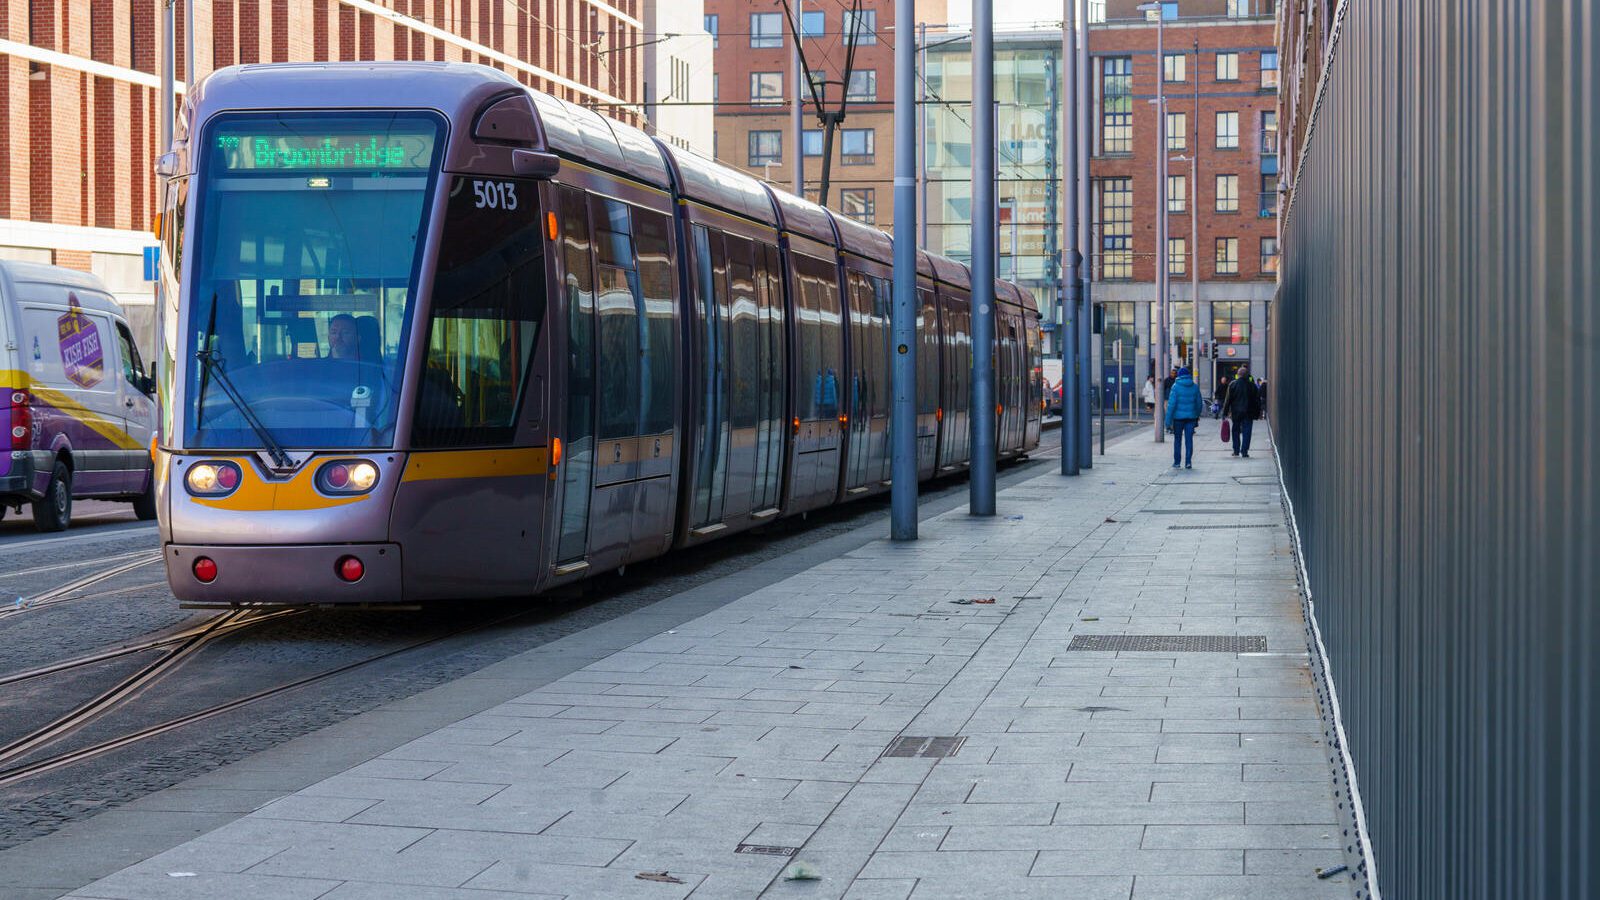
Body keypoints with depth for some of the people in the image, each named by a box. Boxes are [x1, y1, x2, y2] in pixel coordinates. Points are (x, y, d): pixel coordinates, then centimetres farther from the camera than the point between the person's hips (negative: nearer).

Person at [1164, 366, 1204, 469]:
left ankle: (1177, 462, 13)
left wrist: (1168, 420, -10)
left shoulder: (1176, 386, -9)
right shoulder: (1195, 387, 1)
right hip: (1191, 417, 2)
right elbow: (1198, 403, 8)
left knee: (1177, 439, 10)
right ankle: (1188, 462, -2)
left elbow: (1171, 404, -12)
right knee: (1189, 440, 4)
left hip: (1178, 417, -2)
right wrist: (1197, 415, 24)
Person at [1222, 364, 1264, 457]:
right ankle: (1244, 451, -6)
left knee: (1236, 431, 13)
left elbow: (1228, 399, -2)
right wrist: (1257, 414, 10)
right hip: (1248, 413, 0)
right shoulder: (1252, 385, 1)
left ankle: (1236, 450, 15)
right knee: (1246, 432, 0)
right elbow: (1257, 401, 4)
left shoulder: (1233, 384, -2)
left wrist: (1226, 412, 2)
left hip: (1236, 412, 0)